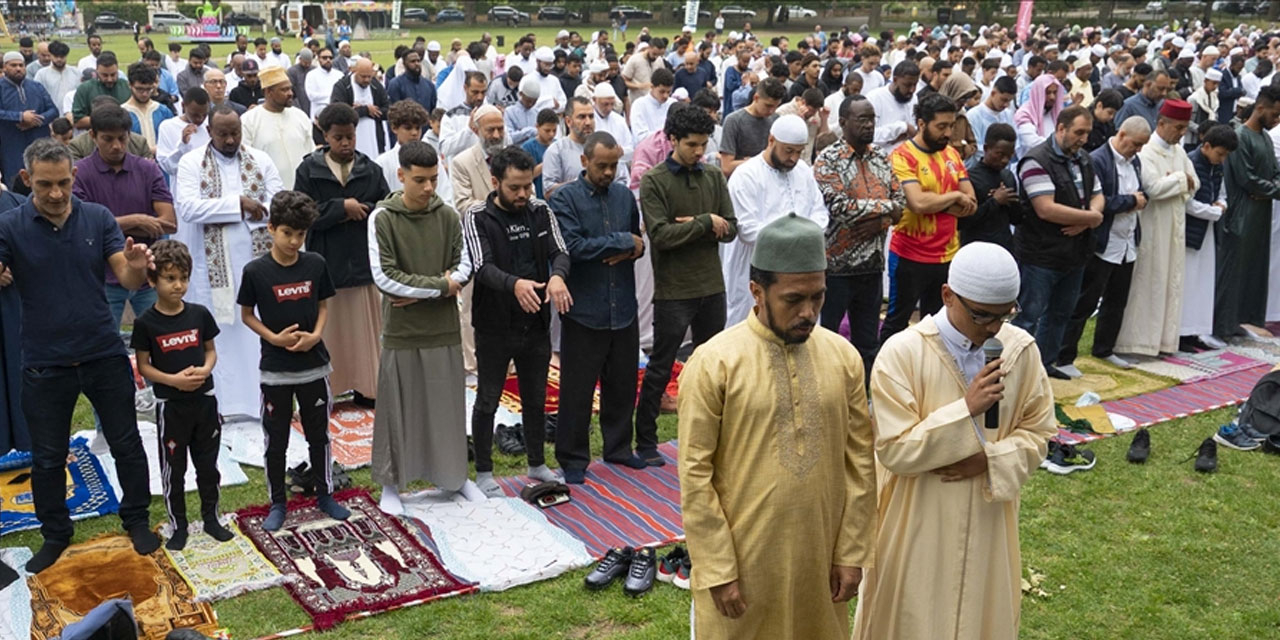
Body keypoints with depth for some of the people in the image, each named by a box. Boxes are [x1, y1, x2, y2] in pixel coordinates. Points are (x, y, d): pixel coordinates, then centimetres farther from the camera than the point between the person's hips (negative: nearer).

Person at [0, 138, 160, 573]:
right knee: (47, 458, 13)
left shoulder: (98, 218, -4)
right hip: (45, 363, 0)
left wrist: (136, 269, -31)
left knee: (127, 445, 11)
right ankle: (55, 535, 31)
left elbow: (127, 280, -7)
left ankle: (136, 520, 29)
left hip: (105, 356, 1)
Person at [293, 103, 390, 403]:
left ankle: (366, 387, 15)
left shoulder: (371, 169, 7)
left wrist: (360, 210, -11)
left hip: (364, 262, 2)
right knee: (329, 328, 4)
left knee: (366, 327, 6)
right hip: (326, 263, -2)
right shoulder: (309, 169, 1)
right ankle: (325, 390, 13)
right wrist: (343, 207, -13)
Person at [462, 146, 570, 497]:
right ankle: (483, 472, 24)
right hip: (494, 326, -4)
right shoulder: (477, 217, -11)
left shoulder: (541, 211, 1)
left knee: (536, 399, 17)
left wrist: (557, 276, -33)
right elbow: (483, 267, -22)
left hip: (536, 324, 4)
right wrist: (515, 284, -42)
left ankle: (537, 465, 34)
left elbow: (559, 252, -8)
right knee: (487, 401, 9)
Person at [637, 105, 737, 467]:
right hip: (673, 291, -5)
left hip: (712, 287, 5)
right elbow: (660, 235, -18)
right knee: (659, 369, 5)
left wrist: (691, 226, -15)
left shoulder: (714, 177, 6)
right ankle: (645, 441, 16)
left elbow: (730, 229, 1)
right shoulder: (654, 181, -8)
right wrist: (705, 223, -16)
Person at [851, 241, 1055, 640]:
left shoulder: (1021, 349, -6)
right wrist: (966, 409, -28)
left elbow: (1039, 432, 3)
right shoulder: (902, 353, -19)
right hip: (917, 523, -3)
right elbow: (895, 450, -20)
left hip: (987, 519, 4)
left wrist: (990, 459, -16)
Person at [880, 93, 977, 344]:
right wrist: (954, 196, -10)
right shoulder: (902, 156, -12)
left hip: (948, 255, 6)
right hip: (910, 257, -6)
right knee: (897, 321, 6)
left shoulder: (952, 154, 8)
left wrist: (935, 203, -13)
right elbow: (918, 203, -25)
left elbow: (971, 204, 3)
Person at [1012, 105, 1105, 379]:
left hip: (1075, 253, 9)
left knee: (1060, 313, 18)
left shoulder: (1083, 159, 11)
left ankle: (1045, 362, 32)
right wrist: (1091, 217, -15)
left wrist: (1085, 221, -10)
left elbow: (1098, 196, 13)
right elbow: (1046, 209, -25)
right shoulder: (1037, 161, -17)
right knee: (1029, 316, -4)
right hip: (1041, 255, -9)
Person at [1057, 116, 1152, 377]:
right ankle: (1063, 357, 2)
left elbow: (1142, 194, 20)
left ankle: (1104, 348, 32)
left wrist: (1140, 199, -4)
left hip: (1127, 244, 8)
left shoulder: (1135, 161, 11)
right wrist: (1130, 201, -13)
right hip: (1102, 245, -8)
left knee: (1117, 301, 17)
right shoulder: (1097, 160, -15)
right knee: (1084, 303, -5)